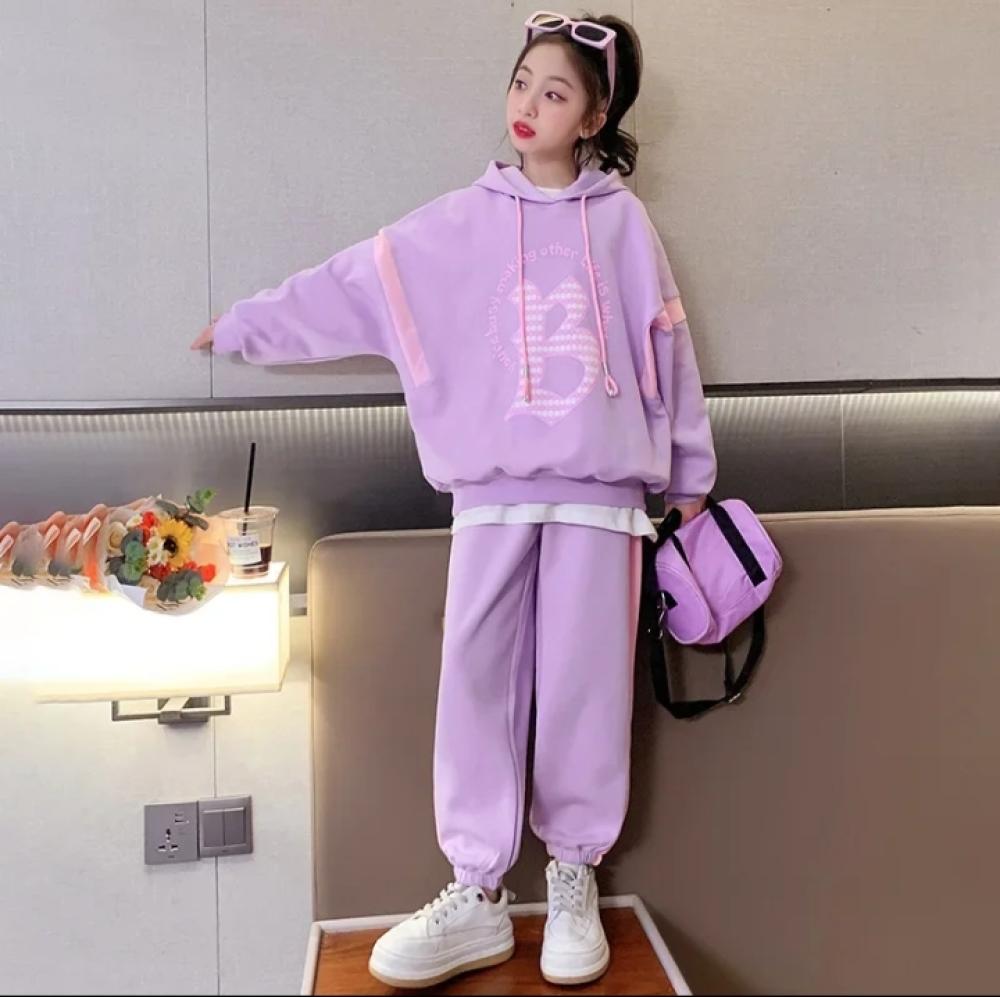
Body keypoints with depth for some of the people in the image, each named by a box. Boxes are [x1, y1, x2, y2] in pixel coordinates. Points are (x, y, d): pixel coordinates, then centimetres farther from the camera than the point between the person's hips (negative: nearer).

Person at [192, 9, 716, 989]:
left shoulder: (621, 220, 8)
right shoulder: (459, 222, 10)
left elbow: (665, 347, 10)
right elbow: (348, 285, 13)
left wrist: (689, 471, 13)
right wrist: (242, 326, 17)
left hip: (600, 494, -1)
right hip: (493, 492, 1)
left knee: (584, 683, 2)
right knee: (477, 678, -3)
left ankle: (573, 878, 19)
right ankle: (477, 893, 7)